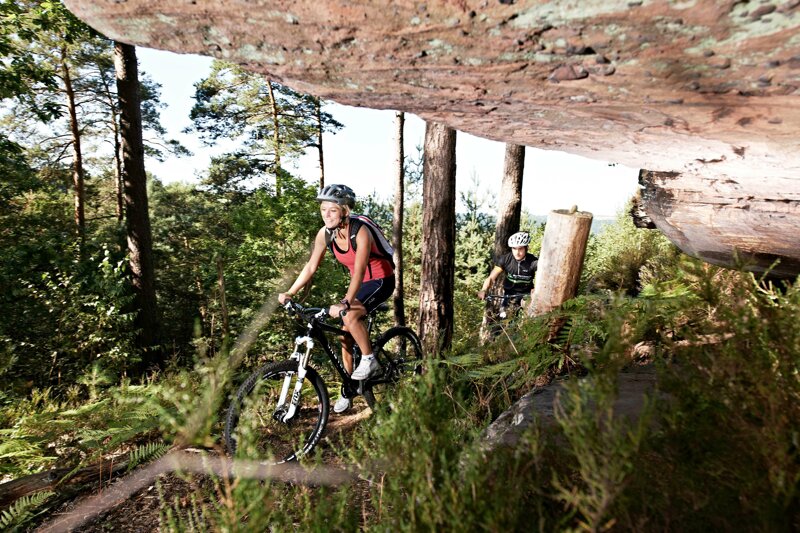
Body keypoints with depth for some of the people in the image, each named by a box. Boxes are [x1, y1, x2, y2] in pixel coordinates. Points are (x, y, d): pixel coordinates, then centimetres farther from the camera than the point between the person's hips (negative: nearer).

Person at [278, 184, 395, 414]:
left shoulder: (360, 232, -28)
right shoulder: (325, 234, -10)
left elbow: (359, 272, -36)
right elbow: (310, 267, -6)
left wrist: (345, 303, -48)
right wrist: (289, 293, -17)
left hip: (381, 280, -6)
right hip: (359, 283, 7)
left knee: (350, 316, -30)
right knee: (346, 336, 2)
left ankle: (369, 360, -8)